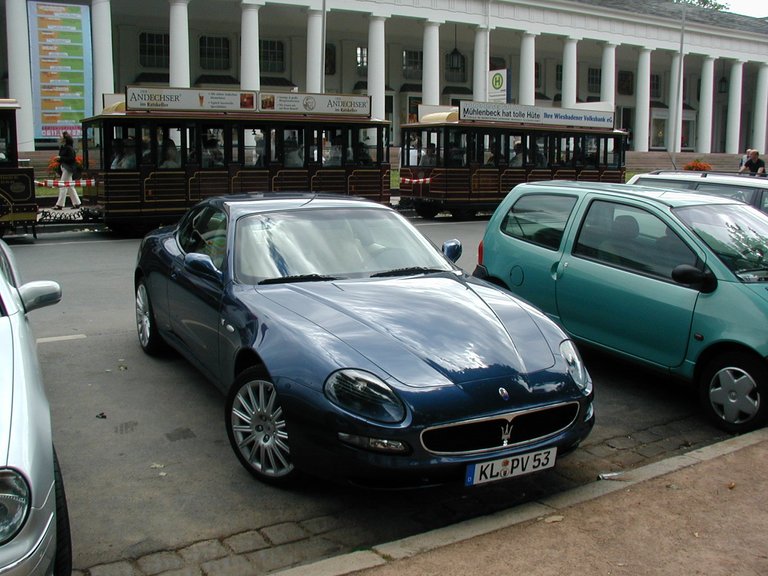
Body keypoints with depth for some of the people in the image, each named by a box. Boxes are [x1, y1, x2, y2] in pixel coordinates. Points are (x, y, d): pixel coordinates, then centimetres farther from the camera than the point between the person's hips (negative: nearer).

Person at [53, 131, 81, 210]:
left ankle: (60, 204, -6)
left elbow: (71, 158, -20)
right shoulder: (62, 147, 13)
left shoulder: (69, 148, -14)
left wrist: (61, 158, -21)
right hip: (63, 167, 10)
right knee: (70, 186, 12)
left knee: (63, 186, -8)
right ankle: (76, 203, 17)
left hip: (68, 169, -10)